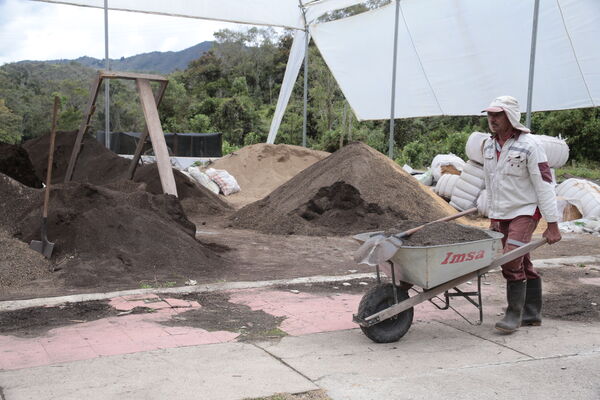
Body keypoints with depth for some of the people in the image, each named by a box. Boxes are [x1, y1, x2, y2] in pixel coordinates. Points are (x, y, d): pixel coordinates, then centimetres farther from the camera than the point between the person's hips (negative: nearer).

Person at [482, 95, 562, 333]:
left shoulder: (528, 146, -14)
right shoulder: (489, 145, 7)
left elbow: (544, 186, -14)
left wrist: (552, 225, -15)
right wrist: (492, 217, 18)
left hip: (525, 211, -6)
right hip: (502, 214, 6)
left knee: (512, 263, -15)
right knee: (523, 264, 12)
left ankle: (514, 314, -3)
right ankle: (532, 314, 21)